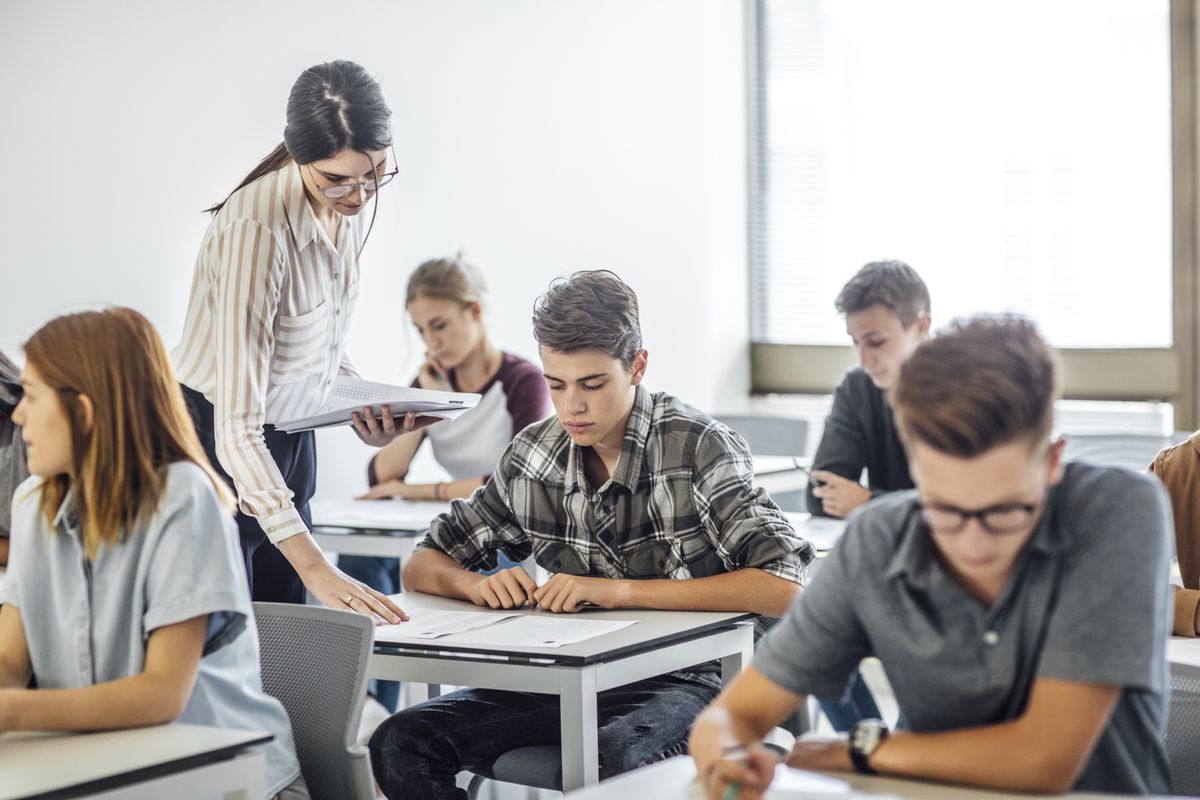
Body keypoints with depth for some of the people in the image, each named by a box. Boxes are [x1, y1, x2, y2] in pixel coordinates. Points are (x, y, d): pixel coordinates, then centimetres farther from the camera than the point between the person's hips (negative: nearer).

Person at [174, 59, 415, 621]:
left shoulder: (347, 205, -6)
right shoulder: (258, 230, -30)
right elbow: (237, 428, -34)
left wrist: (363, 405, -6)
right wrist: (315, 566, -41)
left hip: (290, 441, 7)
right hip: (215, 446, -7)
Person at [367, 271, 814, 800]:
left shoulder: (697, 447, -11)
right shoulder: (534, 454, 4)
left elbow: (785, 588, -23)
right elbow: (422, 567, 12)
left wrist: (619, 590, -25)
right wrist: (477, 585, -12)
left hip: (680, 681, -5)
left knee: (615, 756, -39)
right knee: (400, 744, -17)